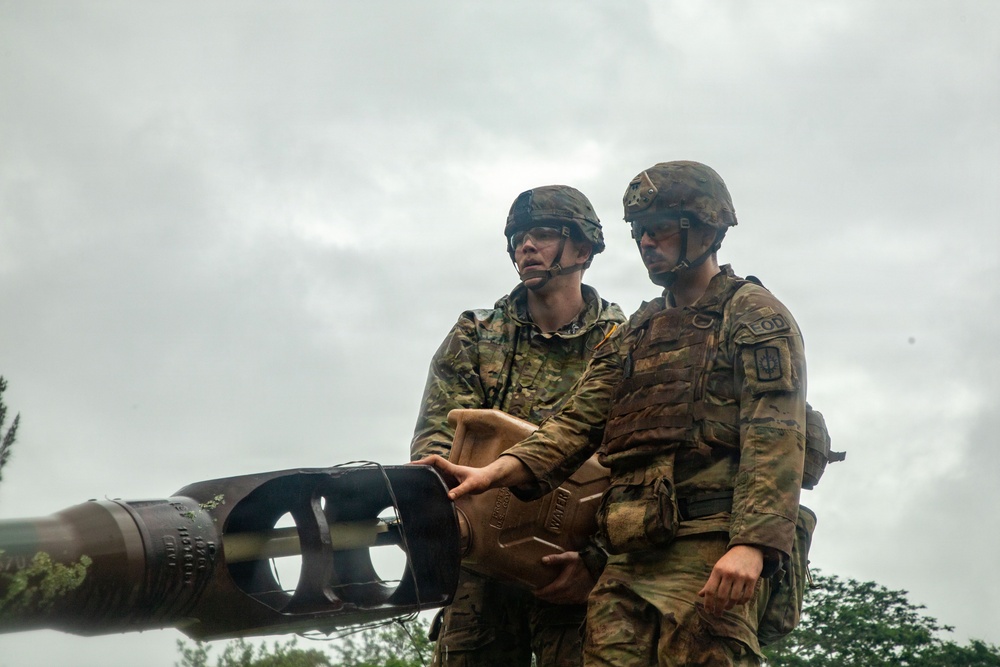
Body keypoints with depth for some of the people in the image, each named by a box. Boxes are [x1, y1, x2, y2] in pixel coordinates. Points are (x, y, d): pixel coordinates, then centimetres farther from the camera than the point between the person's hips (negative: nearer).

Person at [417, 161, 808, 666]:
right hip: (629, 561, 6)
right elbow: (579, 421, 13)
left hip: (710, 557, -6)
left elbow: (775, 440, -9)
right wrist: (497, 471, -5)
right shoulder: (633, 336, 25)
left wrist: (751, 543, -22)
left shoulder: (755, 316, 4)